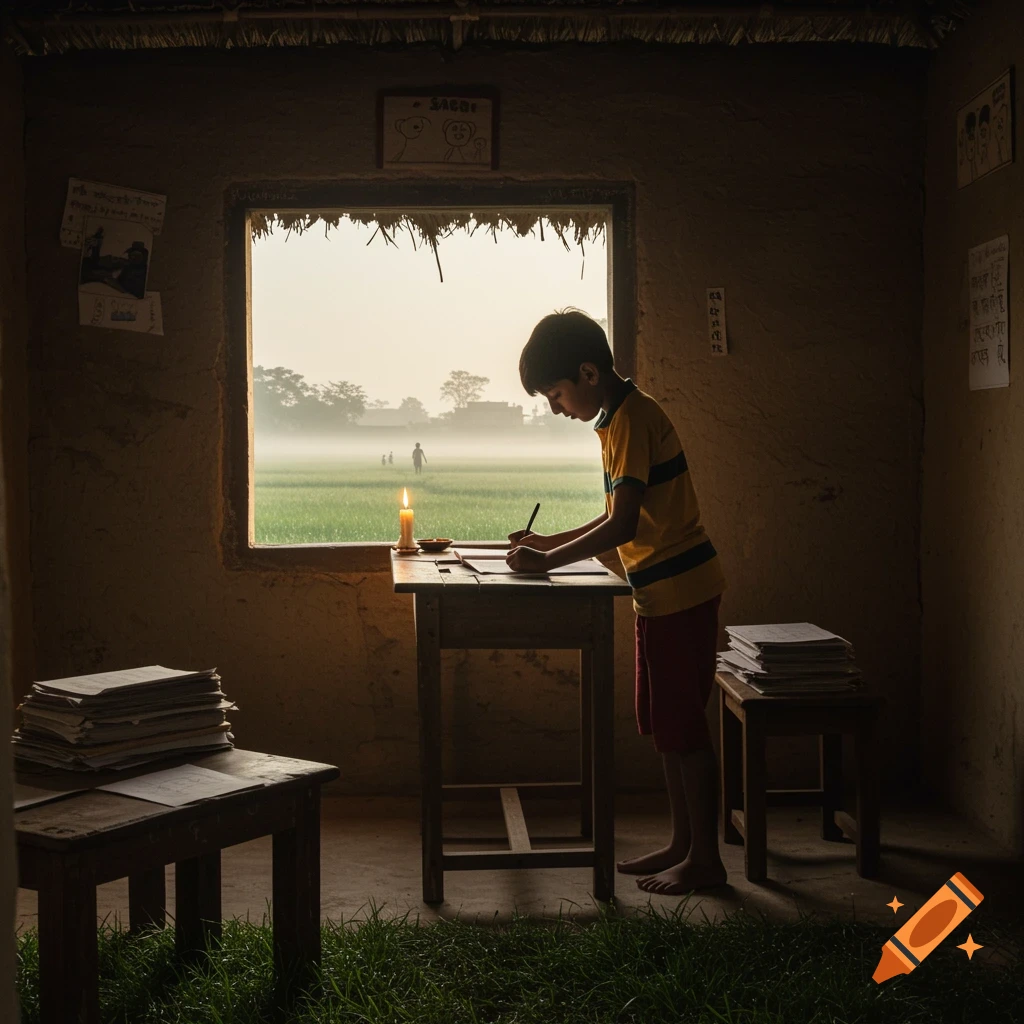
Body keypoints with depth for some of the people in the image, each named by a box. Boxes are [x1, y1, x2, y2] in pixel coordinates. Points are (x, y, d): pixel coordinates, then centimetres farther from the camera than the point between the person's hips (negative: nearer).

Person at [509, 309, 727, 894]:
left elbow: (622, 526, -25)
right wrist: (549, 544, 13)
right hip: (661, 594, 10)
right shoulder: (620, 419, 14)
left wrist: (548, 561, -16)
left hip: (681, 590, -10)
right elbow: (621, 520, 20)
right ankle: (683, 845, 24)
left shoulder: (632, 418, -17)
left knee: (682, 725, -3)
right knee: (665, 725, 15)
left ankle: (705, 859, 7)